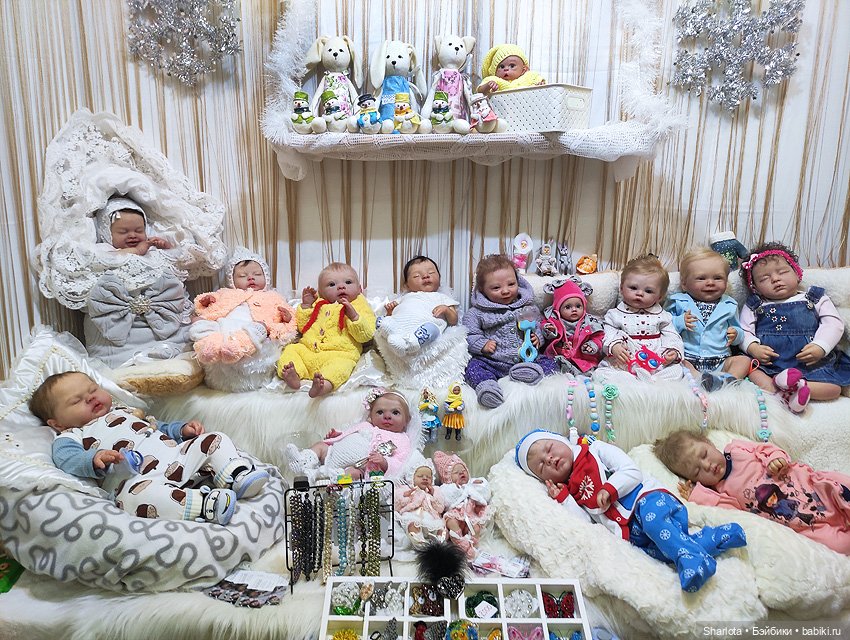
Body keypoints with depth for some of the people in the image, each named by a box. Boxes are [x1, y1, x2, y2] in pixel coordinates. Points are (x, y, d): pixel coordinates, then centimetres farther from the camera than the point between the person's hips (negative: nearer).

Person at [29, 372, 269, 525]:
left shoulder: (125, 412, 37)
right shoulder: (69, 438, 17)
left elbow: (159, 429, 41)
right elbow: (70, 462, -4)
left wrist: (182, 429, 19)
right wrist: (96, 459, -27)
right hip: (137, 477, -7)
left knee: (214, 440, -3)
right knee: (135, 495, -40)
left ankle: (238, 475, -25)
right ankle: (205, 503, -46)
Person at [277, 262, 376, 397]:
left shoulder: (360, 307, 15)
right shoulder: (319, 305, 27)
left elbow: (365, 335, 1)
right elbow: (302, 327, 25)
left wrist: (353, 316, -13)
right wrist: (305, 305, 15)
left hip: (339, 353, -5)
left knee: (340, 364, -35)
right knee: (291, 349, -14)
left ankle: (325, 384, -62)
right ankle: (294, 375, -37)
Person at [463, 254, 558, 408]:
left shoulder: (528, 308, 11)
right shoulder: (477, 313, 4)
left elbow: (538, 326, 21)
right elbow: (468, 334, 3)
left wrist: (537, 337, 0)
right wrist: (482, 344, -13)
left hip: (525, 358, 2)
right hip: (492, 361, -2)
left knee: (549, 363, -17)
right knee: (473, 366, -27)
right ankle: (486, 384, -50)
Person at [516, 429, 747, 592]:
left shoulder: (596, 451, 8)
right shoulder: (570, 491, 18)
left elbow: (632, 471, -2)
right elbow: (585, 523, 4)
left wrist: (609, 489, -14)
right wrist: (563, 499, -2)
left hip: (649, 498, -4)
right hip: (630, 531, 4)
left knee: (650, 515, -35)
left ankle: (689, 558, -36)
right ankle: (718, 536, -17)